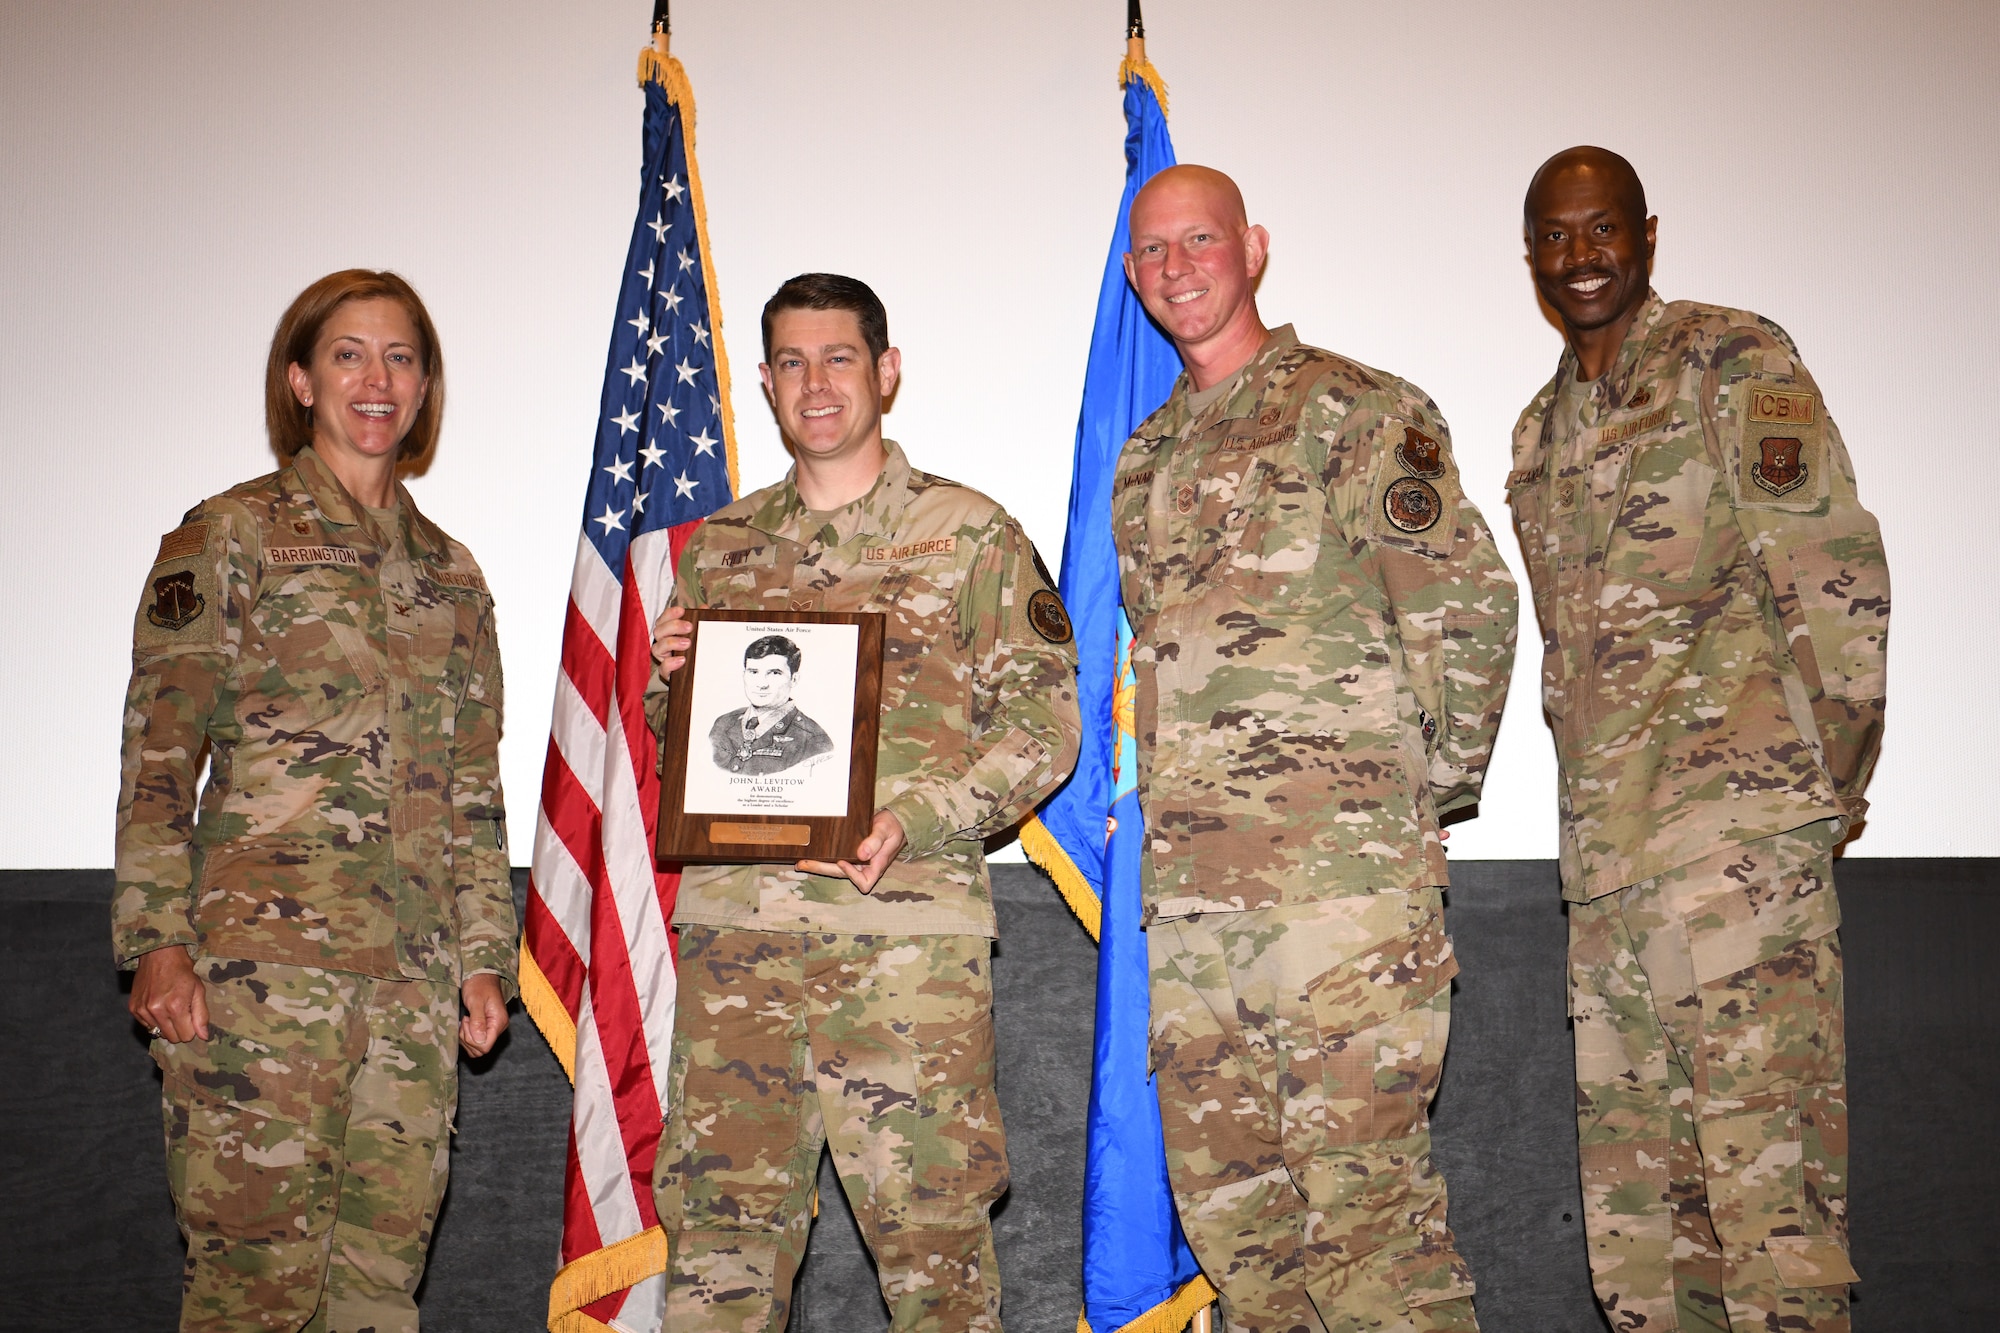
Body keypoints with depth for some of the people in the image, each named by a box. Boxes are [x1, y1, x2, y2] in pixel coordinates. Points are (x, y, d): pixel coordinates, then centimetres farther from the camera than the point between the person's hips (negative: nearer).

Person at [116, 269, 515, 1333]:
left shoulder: (449, 572, 17)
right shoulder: (229, 537, 2)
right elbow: (158, 756, -3)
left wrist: (486, 953, 12)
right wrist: (157, 940, -10)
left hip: (416, 968, 5)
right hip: (262, 954, -4)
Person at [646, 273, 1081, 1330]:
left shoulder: (970, 534, 5)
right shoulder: (719, 547, 17)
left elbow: (1044, 720, 0)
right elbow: (674, 739, 25)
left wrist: (913, 820, -14)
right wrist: (668, 678, 1)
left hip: (906, 928, -3)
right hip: (732, 922, 4)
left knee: (929, 1221, 1)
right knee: (719, 1218, 6)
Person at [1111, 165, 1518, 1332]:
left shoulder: (1353, 409, 0)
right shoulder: (1148, 457, 21)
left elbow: (1469, 607, -7)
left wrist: (1435, 788, -3)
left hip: (1339, 860, -7)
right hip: (1186, 875, 7)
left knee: (1359, 1173, -7)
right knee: (1225, 1187, 11)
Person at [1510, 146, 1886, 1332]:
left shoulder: (1733, 361, 0)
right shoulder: (1542, 431, 21)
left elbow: (1837, 578, -6)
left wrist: (1833, 785, -7)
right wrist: (1602, 803, 16)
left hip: (1737, 827, -7)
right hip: (1606, 852, 7)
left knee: (1766, 1174, -7)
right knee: (1635, 1218, 11)